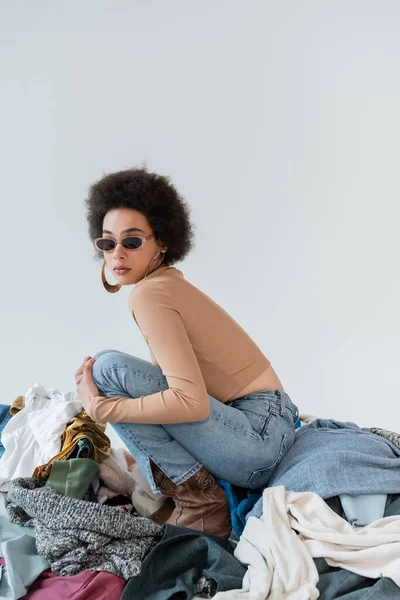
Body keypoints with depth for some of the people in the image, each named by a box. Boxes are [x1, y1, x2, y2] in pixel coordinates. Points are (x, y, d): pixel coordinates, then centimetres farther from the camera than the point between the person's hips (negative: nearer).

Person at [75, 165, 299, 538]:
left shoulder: (148, 294, -15)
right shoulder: (170, 283, 12)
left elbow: (192, 402, -24)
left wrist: (99, 407, -15)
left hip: (260, 433, -10)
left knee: (109, 367, -17)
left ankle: (198, 502, -11)